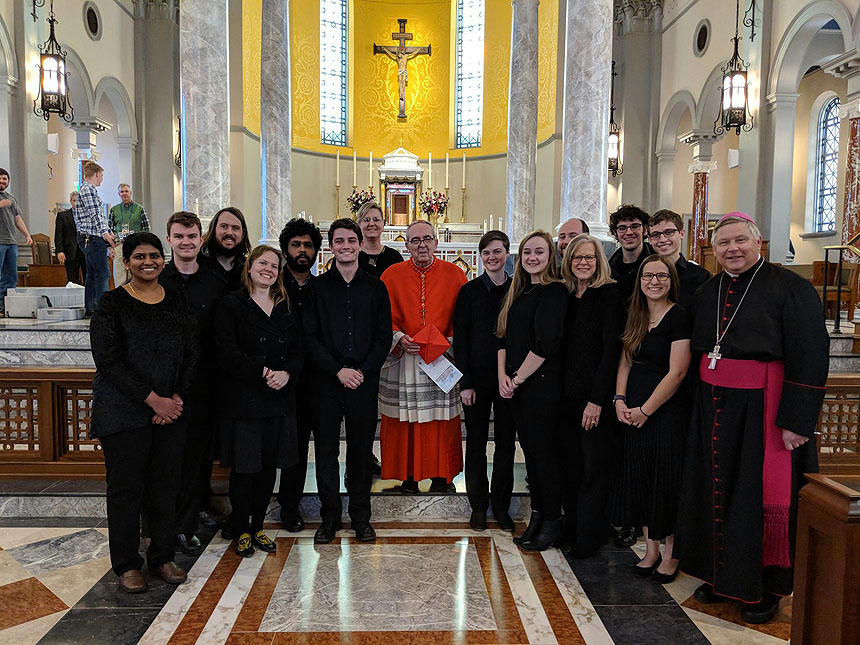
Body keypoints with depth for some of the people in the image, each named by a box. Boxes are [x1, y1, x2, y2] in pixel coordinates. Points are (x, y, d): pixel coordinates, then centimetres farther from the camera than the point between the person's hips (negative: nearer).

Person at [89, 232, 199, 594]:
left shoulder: (177, 302, 8)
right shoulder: (112, 304, -4)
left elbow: (192, 354, 7)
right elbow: (109, 361, -11)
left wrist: (176, 398, -6)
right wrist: (153, 400, -15)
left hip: (171, 409, 4)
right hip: (123, 411, -3)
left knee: (165, 485, 9)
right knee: (126, 486, 5)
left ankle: (162, 557, 25)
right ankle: (127, 564, 22)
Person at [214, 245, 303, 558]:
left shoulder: (286, 307, 13)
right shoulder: (231, 304, -1)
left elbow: (297, 351, 9)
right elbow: (226, 352, -11)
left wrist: (286, 372, -12)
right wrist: (262, 372, -20)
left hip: (280, 397, 5)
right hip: (242, 398, -4)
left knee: (269, 464, 9)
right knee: (244, 466, 3)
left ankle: (257, 526, 25)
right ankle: (241, 529, 21)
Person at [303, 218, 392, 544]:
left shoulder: (376, 287, 7)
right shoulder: (317, 287, 5)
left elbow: (384, 337, 4)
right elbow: (310, 337, 0)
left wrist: (363, 371, -9)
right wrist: (338, 370, -11)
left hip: (364, 381, 0)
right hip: (326, 382, 0)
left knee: (361, 449, 7)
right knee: (326, 450, 6)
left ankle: (361, 517, 22)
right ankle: (329, 517, 20)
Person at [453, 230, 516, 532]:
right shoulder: (469, 290, 0)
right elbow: (460, 338, -2)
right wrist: (465, 382, -8)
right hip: (477, 377, -1)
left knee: (506, 443, 8)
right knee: (476, 443, 7)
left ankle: (502, 506, 22)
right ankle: (478, 506, 21)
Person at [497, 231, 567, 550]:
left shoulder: (554, 292, -11)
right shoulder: (518, 292, 15)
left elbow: (545, 343, -19)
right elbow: (504, 336, 13)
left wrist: (519, 377, -12)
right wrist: (503, 376, 0)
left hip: (542, 383, -8)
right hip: (516, 385, 8)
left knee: (545, 450, 0)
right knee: (529, 449, 13)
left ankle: (552, 522, 14)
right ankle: (537, 515, 26)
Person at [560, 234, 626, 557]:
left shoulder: (609, 295, -7)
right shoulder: (566, 297, 11)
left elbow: (611, 350, -13)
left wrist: (597, 399, -17)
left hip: (595, 396, -6)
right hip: (567, 394, 6)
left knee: (594, 467, 4)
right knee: (571, 465, 13)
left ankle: (590, 535, 17)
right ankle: (572, 528, 26)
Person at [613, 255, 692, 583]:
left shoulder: (679, 317, -11)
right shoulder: (636, 317, 10)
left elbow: (676, 372, -16)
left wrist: (645, 410, -14)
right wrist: (620, 400, -2)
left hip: (667, 411, -6)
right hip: (633, 412, 6)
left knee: (667, 480, 3)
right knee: (639, 479, 11)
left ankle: (670, 555, 20)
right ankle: (650, 549, 27)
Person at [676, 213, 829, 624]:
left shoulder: (791, 289, -9)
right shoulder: (707, 292, 10)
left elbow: (809, 356, -13)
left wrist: (796, 420, -17)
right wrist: (701, 403, 9)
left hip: (763, 409, -5)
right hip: (713, 409, 6)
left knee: (763, 498, 3)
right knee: (715, 491, 12)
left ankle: (766, 588, 22)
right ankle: (719, 575, 30)